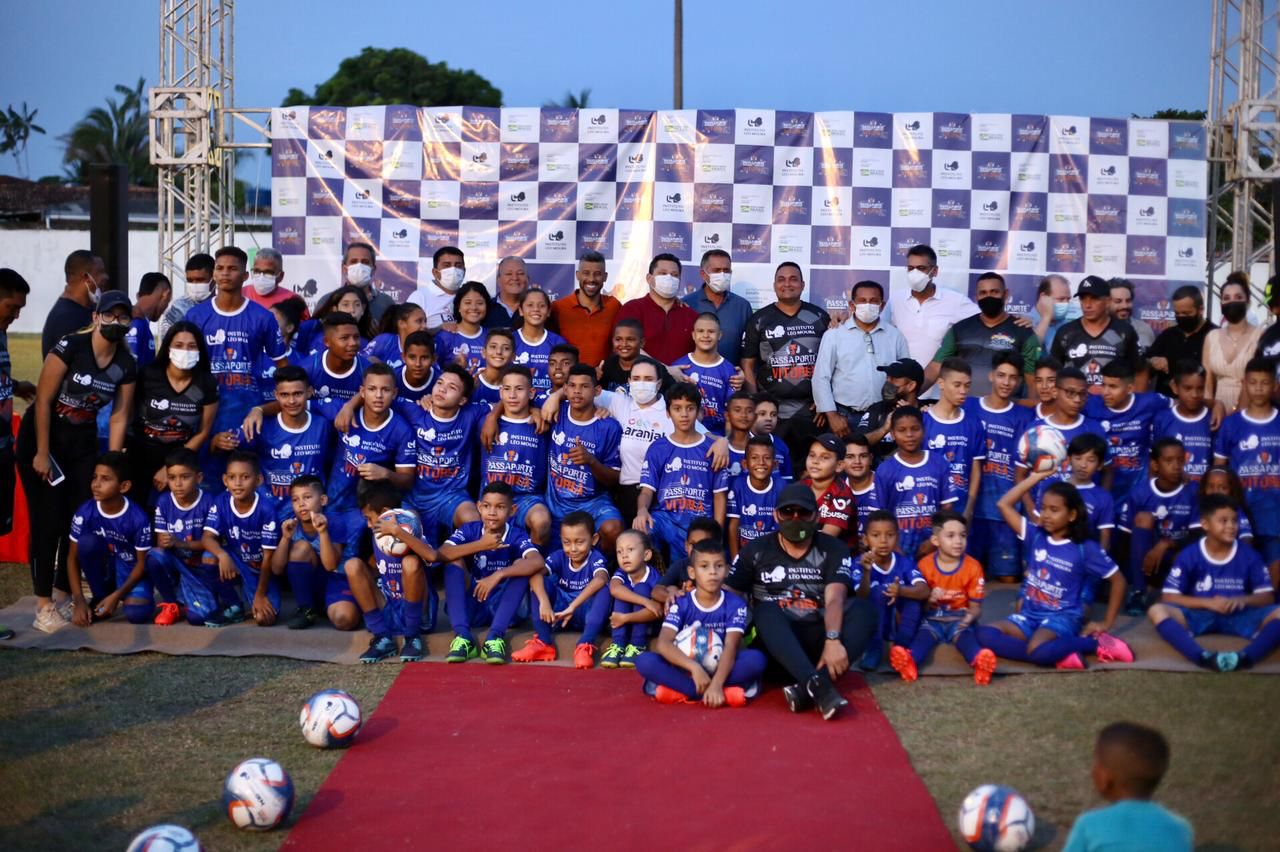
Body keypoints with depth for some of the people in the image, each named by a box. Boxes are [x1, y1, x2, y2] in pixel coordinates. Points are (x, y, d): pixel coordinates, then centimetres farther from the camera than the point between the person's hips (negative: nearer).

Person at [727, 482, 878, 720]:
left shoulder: (833, 550, 1)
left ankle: (807, 690, -43)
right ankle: (817, 685, -51)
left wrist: (832, 640, -33)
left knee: (863, 609, -24)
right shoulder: (756, 551, 6)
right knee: (766, 610, -31)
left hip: (819, 637, 0)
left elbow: (835, 599, -15)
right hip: (776, 641, 0)